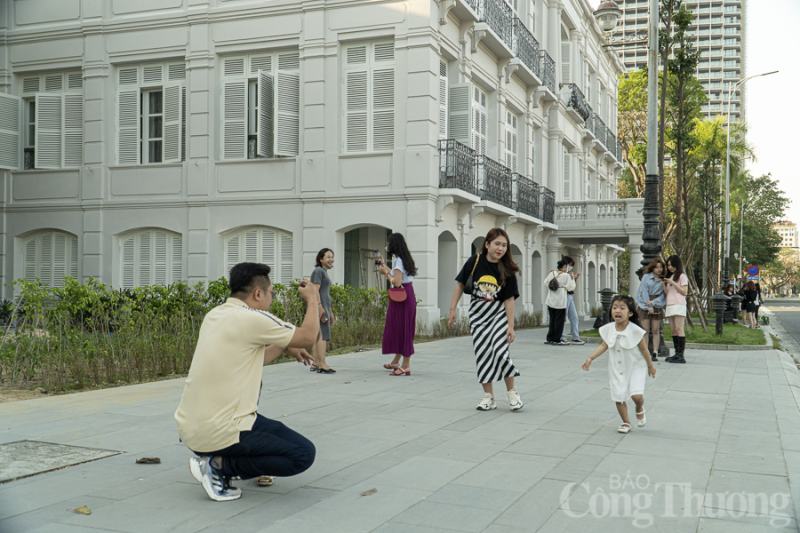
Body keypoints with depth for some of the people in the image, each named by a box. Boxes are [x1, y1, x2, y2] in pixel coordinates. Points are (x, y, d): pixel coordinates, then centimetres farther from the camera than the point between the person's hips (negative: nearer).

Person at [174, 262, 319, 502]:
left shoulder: (214, 315, 10)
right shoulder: (252, 319, -16)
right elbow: (308, 336, -3)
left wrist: (285, 347, 27)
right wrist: (312, 299, 13)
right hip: (218, 434, -9)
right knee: (304, 454, -2)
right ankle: (218, 465, -5)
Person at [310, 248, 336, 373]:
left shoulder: (324, 272, 22)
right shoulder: (318, 271, -8)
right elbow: (315, 290, -17)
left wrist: (330, 312, 27)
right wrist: (320, 307, -24)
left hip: (324, 306, 10)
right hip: (319, 306, -10)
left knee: (318, 336, 7)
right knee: (323, 335, -14)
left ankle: (315, 364, 8)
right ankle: (322, 364, -17)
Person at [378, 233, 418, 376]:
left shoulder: (398, 261, -16)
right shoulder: (405, 259, 13)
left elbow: (397, 282, -24)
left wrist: (386, 273, -9)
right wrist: (385, 267, 28)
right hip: (408, 296, 10)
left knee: (402, 331, -5)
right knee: (399, 330, 17)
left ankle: (406, 366, -3)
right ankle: (396, 362, 27)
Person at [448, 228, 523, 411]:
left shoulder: (507, 270, -9)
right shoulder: (475, 262, -8)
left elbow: (509, 299, -8)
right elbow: (460, 284, 3)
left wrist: (511, 326, -11)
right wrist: (452, 309, 1)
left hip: (499, 313, -1)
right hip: (478, 313, 1)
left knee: (500, 350, -16)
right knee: (482, 354, 2)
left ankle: (512, 392, 3)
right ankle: (488, 397, 14)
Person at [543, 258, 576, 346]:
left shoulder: (552, 273, 3)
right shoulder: (566, 275, -11)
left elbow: (546, 283, 10)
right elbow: (570, 287, -8)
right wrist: (573, 279, 2)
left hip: (551, 301, 6)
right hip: (561, 301, -6)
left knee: (552, 320, 14)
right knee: (559, 320, 2)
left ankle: (550, 339, 17)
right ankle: (556, 340, 4)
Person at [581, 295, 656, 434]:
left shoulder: (635, 331, -16)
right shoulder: (608, 329, -7)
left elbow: (644, 349, -6)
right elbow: (604, 346, 4)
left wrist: (650, 366, 4)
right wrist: (590, 358, -4)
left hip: (635, 367, -3)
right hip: (617, 369, 3)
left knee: (636, 395, -15)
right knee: (619, 397, 4)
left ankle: (640, 410, 20)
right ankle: (626, 422, 24)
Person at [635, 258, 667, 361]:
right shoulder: (646, 277, 1)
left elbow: (663, 294, 1)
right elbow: (644, 292, -3)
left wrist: (653, 302, -13)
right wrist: (649, 307, -8)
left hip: (657, 305, 1)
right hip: (645, 304, -1)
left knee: (655, 330, -1)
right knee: (645, 329, -4)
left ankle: (655, 353, 0)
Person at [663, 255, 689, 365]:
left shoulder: (682, 276, 2)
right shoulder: (669, 277, 22)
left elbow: (684, 292, -7)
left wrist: (673, 283, -12)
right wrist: (663, 285, 2)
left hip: (679, 305, -7)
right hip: (669, 305, 7)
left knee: (679, 329, -12)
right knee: (673, 330, 3)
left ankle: (681, 355, -15)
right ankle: (677, 353, 4)